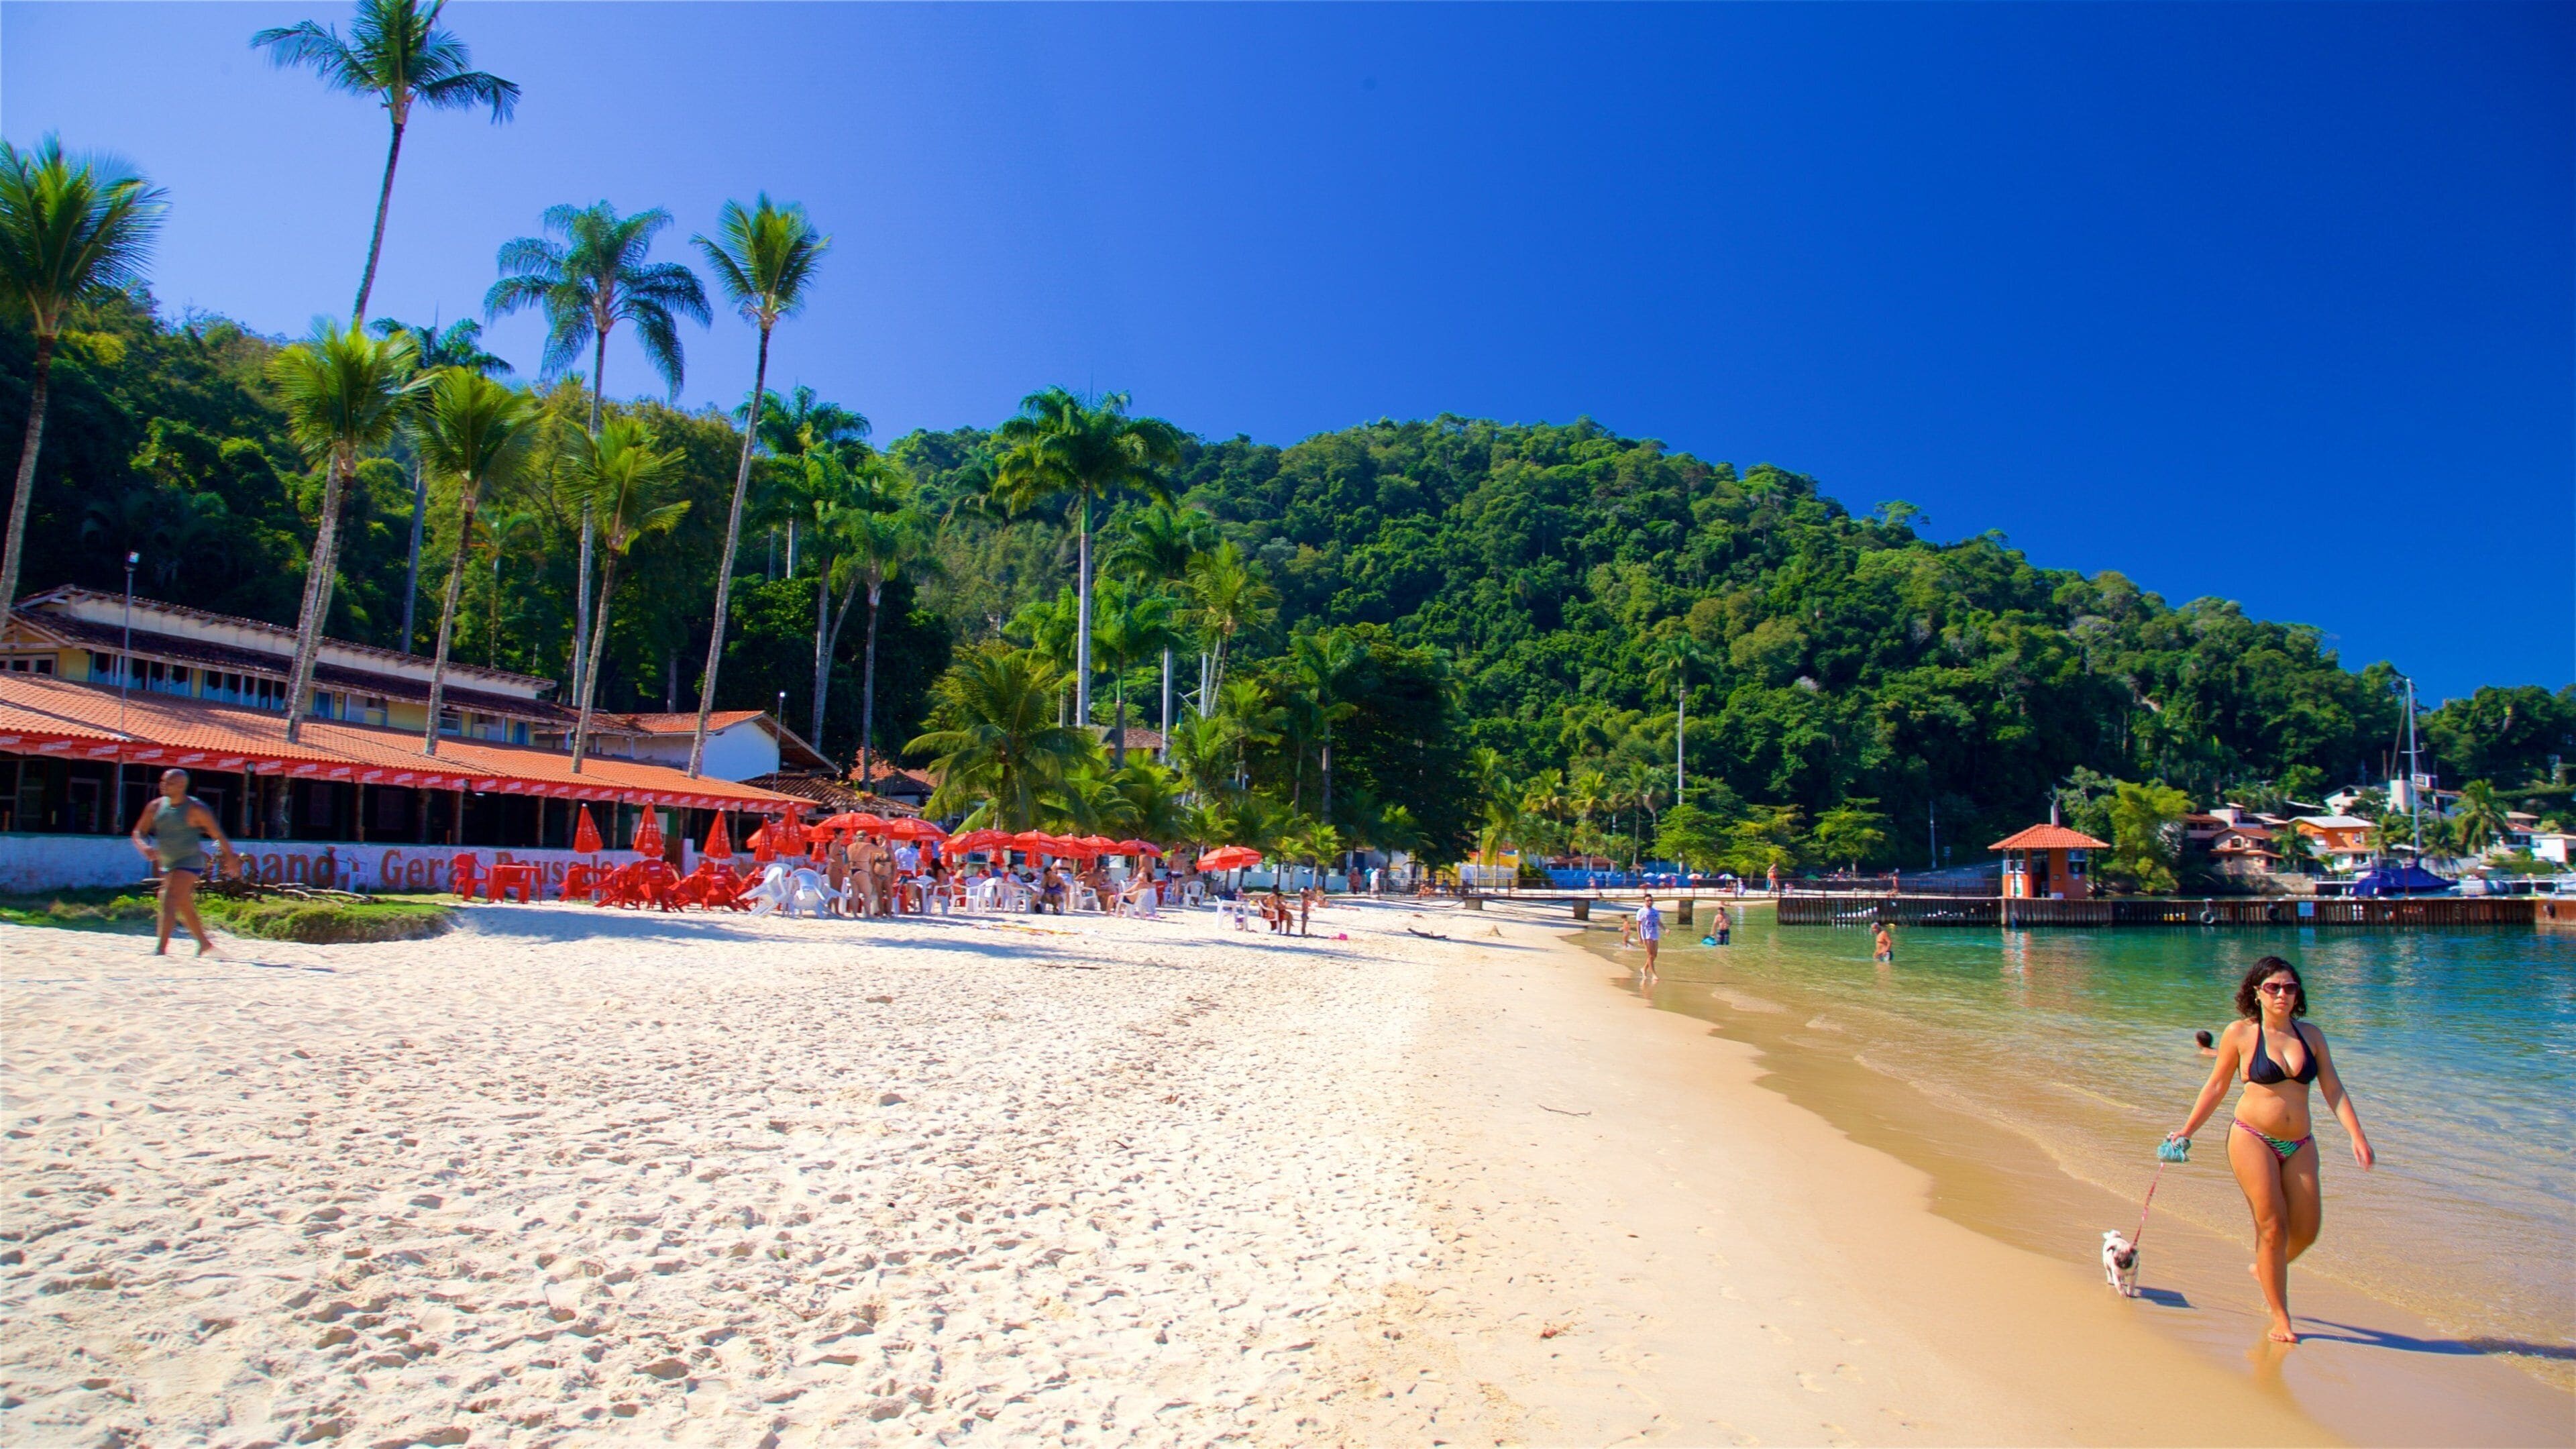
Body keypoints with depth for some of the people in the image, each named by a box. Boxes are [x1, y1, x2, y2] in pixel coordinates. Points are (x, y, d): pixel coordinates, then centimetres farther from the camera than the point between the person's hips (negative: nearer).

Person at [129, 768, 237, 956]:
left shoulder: (196, 809, -13)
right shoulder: (156, 806, 4)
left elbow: (219, 836, -7)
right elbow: (139, 832, 7)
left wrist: (230, 858, -4)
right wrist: (144, 847, -15)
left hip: (189, 863, -8)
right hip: (167, 864, 8)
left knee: (169, 900, -21)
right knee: (185, 907, 17)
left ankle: (161, 948, -25)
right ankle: (205, 943, 32)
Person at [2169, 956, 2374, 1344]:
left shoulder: (2311, 1036, 7)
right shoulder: (2240, 1033, -3)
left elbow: (2333, 1089, 7)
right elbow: (2216, 1087, 4)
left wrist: (2357, 1136, -6)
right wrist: (2186, 1131, 4)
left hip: (2300, 1145, 4)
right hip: (2253, 1139, -4)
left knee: (2307, 1228, 3)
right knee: (2272, 1225, -5)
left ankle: (2265, 1270, 34)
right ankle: (2279, 1317, 8)